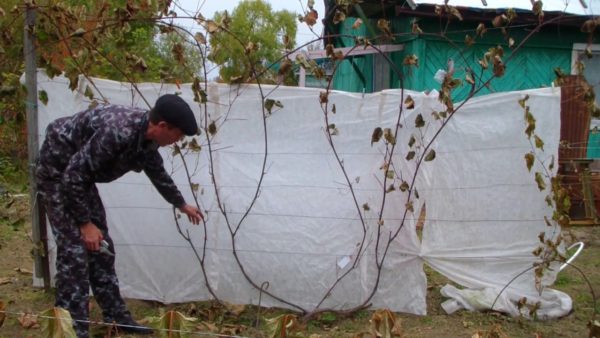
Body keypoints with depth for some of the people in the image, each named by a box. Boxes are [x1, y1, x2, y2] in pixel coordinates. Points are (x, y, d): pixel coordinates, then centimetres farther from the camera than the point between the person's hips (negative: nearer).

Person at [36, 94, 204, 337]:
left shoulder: (147, 135, -6)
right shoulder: (117, 131, -36)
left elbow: (157, 172, 15)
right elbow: (72, 176, -30)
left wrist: (181, 204, 26)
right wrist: (85, 223, -22)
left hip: (80, 175, 9)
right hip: (58, 171, -9)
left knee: (101, 247, 10)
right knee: (75, 250, -12)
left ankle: (116, 317, 19)